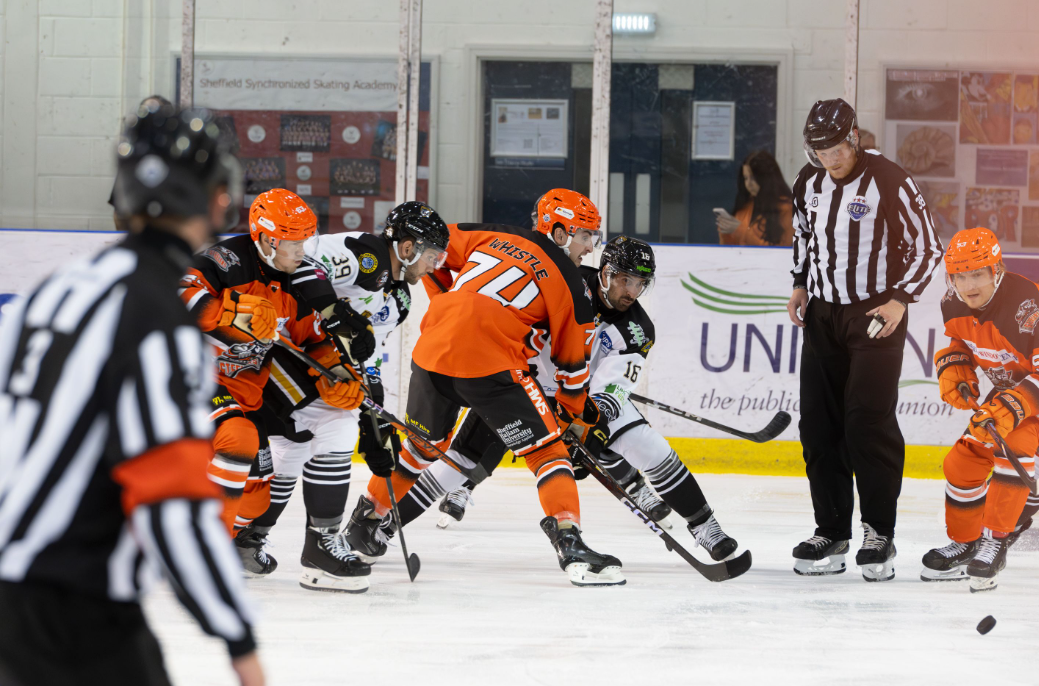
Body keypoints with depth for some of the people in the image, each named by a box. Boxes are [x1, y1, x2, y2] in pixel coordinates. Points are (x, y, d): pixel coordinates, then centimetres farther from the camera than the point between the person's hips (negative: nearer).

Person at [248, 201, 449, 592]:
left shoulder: (396, 302, 12)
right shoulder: (362, 252, -17)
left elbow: (366, 362, 17)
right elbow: (300, 261, -30)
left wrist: (375, 428, 13)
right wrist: (337, 314, -33)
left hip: (317, 363, 10)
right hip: (274, 342, -10)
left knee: (291, 450, 9)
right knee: (333, 429, -13)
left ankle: (248, 536, 22)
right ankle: (322, 546, -3)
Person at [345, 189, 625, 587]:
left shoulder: (494, 237, 18)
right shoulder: (568, 280, 5)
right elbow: (573, 358, 10)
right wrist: (579, 415, 22)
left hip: (433, 350, 6)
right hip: (489, 363, -6)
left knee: (426, 442, 28)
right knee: (546, 446, -1)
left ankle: (364, 519, 38)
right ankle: (569, 544, -15)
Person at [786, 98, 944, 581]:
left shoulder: (889, 182, -15)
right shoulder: (809, 182, 3)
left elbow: (927, 247, -9)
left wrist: (901, 299, -17)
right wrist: (800, 284, 11)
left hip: (876, 314, -6)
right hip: (823, 313, 6)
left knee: (869, 422, -12)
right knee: (819, 426, 4)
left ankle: (879, 535, -6)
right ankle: (831, 533, 13)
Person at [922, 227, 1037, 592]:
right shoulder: (953, 305, -11)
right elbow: (954, 341, 11)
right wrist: (953, 369, -9)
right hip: (1006, 388, 8)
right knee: (963, 461, 3)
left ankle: (995, 541, -23)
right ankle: (965, 545, 23)